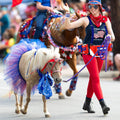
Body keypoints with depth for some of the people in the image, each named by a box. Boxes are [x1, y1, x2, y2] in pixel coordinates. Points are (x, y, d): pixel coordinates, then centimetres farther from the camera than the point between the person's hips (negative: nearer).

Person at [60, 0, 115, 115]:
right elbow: (70, 25, -10)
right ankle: (103, 104, -20)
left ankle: (87, 103, 23)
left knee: (93, 77, 11)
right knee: (95, 77, -13)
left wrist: (110, 36, -17)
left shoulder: (105, 20, 6)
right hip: (88, 50, -4)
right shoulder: (86, 20, -3)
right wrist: (66, 21, -29)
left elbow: (113, 37, 5)